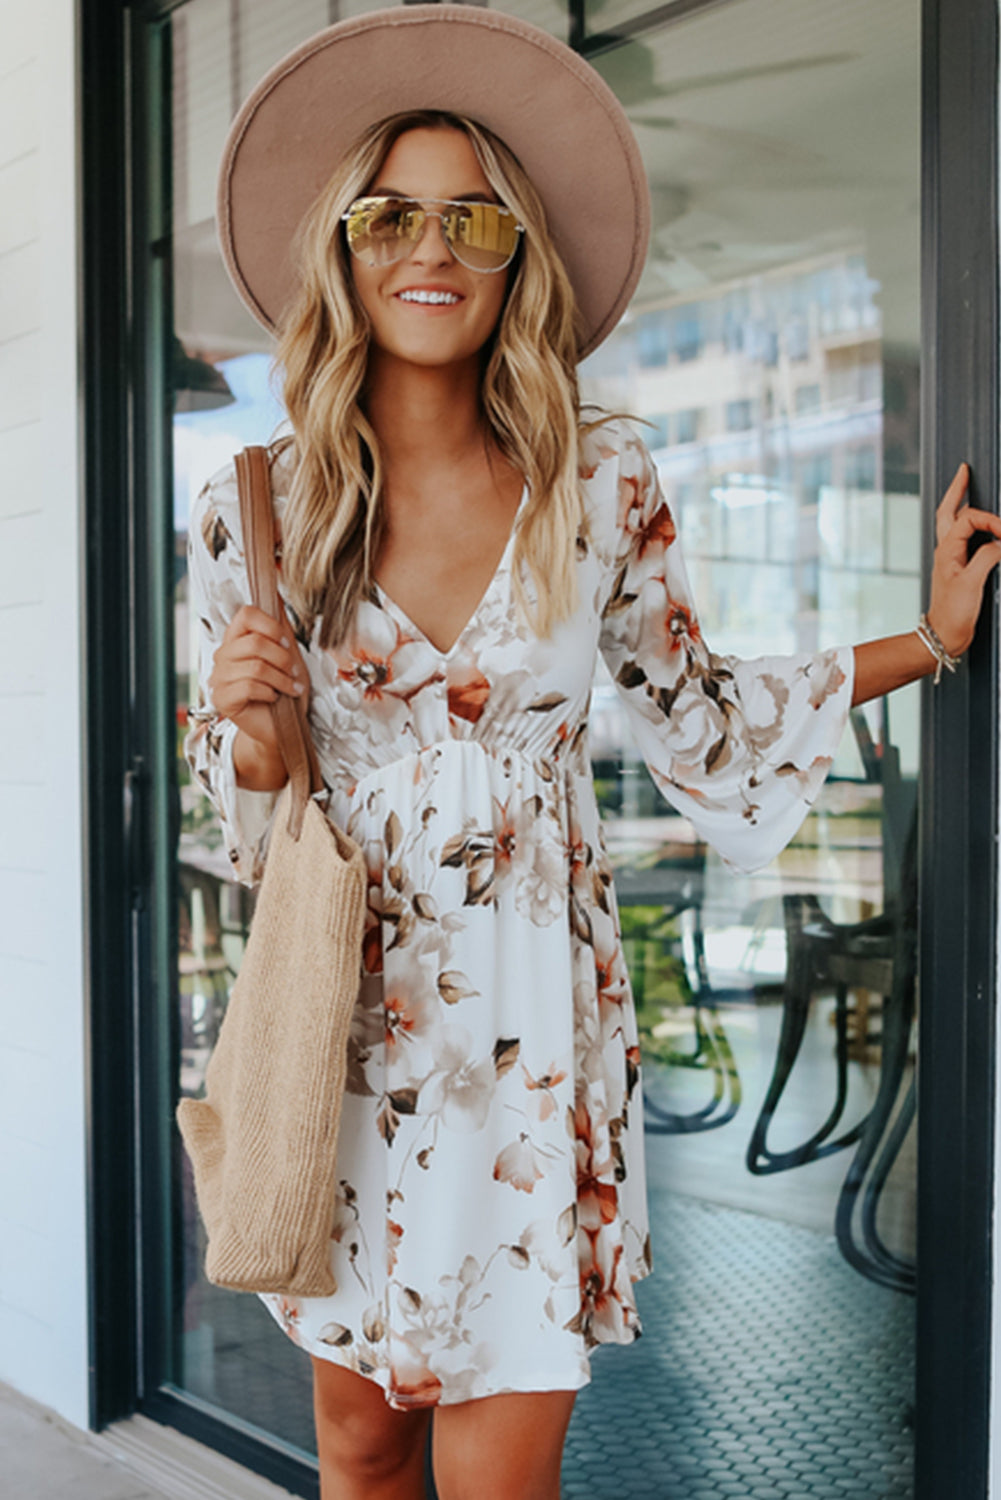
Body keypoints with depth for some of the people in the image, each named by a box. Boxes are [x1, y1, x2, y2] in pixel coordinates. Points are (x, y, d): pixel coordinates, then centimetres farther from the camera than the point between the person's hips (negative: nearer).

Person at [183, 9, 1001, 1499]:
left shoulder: (603, 484, -5)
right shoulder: (257, 508, -4)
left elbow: (692, 713, 9)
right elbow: (249, 792, 5)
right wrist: (248, 724, -18)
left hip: (540, 1014, -1)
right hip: (343, 1010, 1)